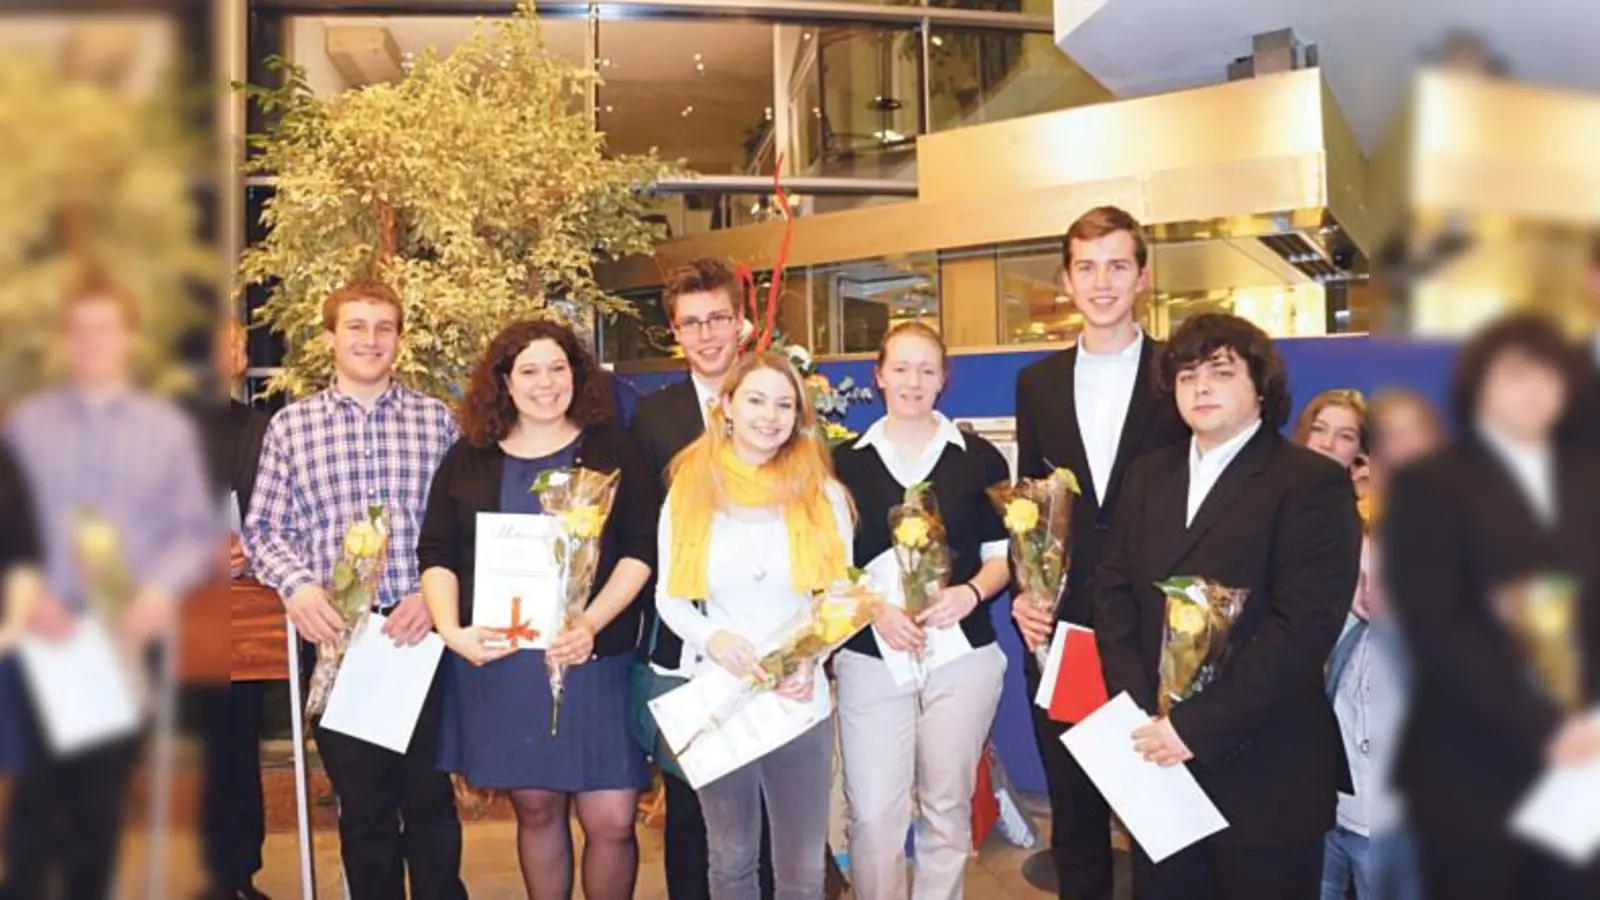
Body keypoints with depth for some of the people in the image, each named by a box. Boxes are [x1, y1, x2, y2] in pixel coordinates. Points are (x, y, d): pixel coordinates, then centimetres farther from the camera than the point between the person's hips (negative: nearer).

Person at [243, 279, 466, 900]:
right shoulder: (290, 425, 7)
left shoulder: (436, 419, 5)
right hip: (334, 637, 1)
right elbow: (263, 528, 6)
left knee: (430, 797, 7)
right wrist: (296, 586, -11)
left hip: (422, 632, 0)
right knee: (362, 803, 12)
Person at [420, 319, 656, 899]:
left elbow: (640, 550, -2)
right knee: (535, 809, 12)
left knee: (611, 819, -3)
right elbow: (437, 555, 7)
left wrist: (591, 624, -16)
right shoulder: (468, 459, 9)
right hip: (497, 660, 2)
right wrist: (452, 630, -10)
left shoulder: (610, 450, 4)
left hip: (594, 658, -2)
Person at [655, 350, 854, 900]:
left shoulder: (822, 493, -1)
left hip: (802, 703, 0)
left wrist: (809, 657, -16)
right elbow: (668, 597, 2)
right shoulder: (690, 489, -1)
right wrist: (711, 638, -19)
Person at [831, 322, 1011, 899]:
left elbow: (1002, 556, 6)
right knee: (872, 813, -2)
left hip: (962, 655, 1)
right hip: (870, 657, 0)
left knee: (947, 807, 12)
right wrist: (874, 607, -12)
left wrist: (970, 592, -15)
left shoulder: (979, 458, 4)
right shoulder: (845, 461, 5)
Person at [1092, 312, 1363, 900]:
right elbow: (1113, 589, 7)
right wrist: (1137, 710, -7)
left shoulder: (1312, 483, -7)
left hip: (1262, 771, -5)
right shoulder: (1149, 476, 13)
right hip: (1156, 752, 5)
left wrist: (1199, 726, -19)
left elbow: (1303, 626, -16)